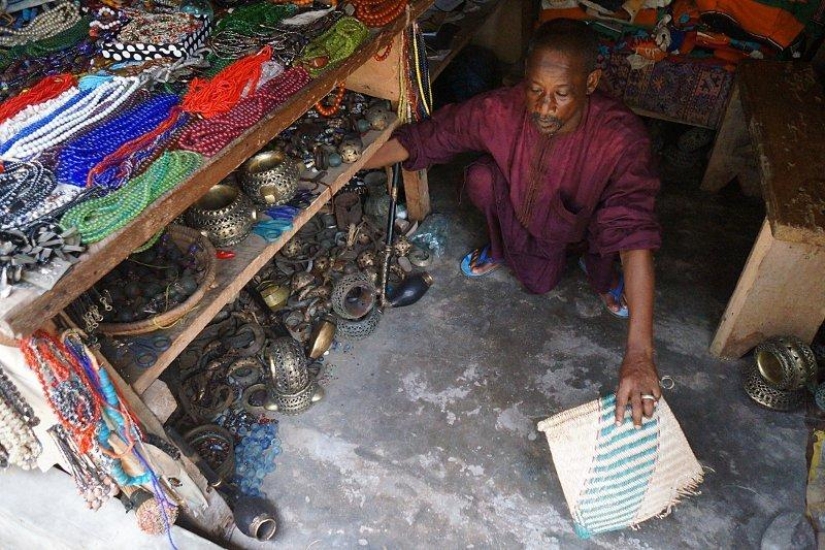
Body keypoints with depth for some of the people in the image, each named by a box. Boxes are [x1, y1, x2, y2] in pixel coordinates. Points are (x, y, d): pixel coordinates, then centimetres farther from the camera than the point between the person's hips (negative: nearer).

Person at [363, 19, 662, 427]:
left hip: (587, 222, -1)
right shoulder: (500, 110, -31)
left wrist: (639, 353, -55)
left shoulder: (620, 136, -38)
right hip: (528, 215, 2)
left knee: (614, 215, -34)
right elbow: (422, 139, -22)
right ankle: (500, 248, 6)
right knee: (481, 177, -27)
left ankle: (600, 271, 3)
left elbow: (635, 234, -47)